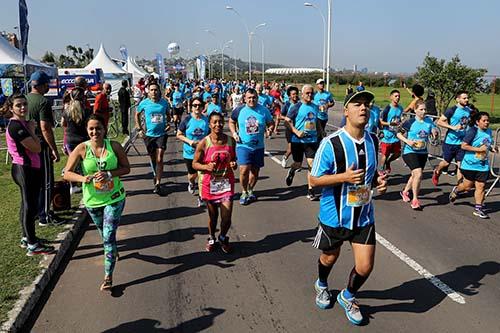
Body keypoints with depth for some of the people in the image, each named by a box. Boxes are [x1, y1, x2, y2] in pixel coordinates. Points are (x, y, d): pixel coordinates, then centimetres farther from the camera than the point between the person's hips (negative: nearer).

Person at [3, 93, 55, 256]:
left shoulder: (22, 123, 11)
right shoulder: (16, 126, -19)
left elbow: (35, 145, 12)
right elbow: (37, 148, -20)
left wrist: (31, 129, 2)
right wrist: (32, 130, -12)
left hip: (28, 169, 10)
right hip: (25, 170, -10)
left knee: (27, 205, 19)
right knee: (31, 207, -4)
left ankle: (26, 238, 32)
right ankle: (32, 246, 5)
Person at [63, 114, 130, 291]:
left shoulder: (114, 146, -11)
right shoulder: (82, 149, -11)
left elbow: (126, 168, -5)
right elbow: (67, 173, -11)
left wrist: (109, 174, -22)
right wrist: (82, 178, -31)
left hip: (114, 198, -2)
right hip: (92, 200, 2)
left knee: (109, 236, -7)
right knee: (104, 233, 23)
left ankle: (108, 276, 2)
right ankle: (113, 251, 56)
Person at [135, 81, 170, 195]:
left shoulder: (164, 102, -2)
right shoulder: (144, 103, -5)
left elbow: (168, 115, 17)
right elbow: (137, 114, 10)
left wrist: (168, 124, 2)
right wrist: (139, 128, 2)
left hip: (161, 134, -1)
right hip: (149, 134, 1)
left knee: (159, 159, -8)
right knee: (153, 158, 15)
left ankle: (157, 184, -4)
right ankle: (156, 175, 41)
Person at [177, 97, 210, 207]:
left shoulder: (206, 120, -3)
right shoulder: (187, 120, -8)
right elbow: (179, 135, -2)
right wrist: (189, 141, -16)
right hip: (190, 152, 0)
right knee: (192, 175, 14)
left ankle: (201, 196, 12)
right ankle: (191, 183, 51)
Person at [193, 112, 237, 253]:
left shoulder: (230, 141, -2)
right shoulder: (204, 143, -11)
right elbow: (195, 164, -4)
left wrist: (234, 164, -10)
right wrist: (207, 167, -22)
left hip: (226, 183, 2)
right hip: (210, 184, -1)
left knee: (226, 217, -2)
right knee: (213, 216, 13)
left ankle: (223, 238, 28)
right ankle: (211, 238, 41)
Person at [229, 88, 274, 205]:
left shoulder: (264, 111, -2)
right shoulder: (239, 110, -3)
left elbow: (271, 123, 9)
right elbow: (231, 122, 13)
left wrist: (270, 129, -13)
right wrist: (234, 132, -3)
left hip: (258, 146, 3)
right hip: (243, 145, -2)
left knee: (255, 170, 13)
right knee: (244, 169, -14)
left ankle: (250, 190, 36)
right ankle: (244, 192, 9)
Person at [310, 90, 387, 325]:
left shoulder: (373, 141, -1)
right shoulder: (331, 143, -19)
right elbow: (314, 179, -15)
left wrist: (378, 181, -7)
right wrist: (344, 177, -28)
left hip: (364, 215, 4)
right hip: (334, 215, -3)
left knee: (365, 266, 2)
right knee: (329, 257, 19)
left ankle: (348, 297, 36)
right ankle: (321, 285, 55)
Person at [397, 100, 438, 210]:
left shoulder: (429, 121, 1)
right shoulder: (410, 122, -11)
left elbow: (434, 134, 7)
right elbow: (399, 134, -4)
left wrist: (435, 133, -16)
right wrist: (407, 141, -17)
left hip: (423, 152, 6)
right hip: (410, 152, -5)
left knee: (415, 175, 18)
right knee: (418, 174, -19)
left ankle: (405, 191, 44)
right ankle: (415, 200, -5)